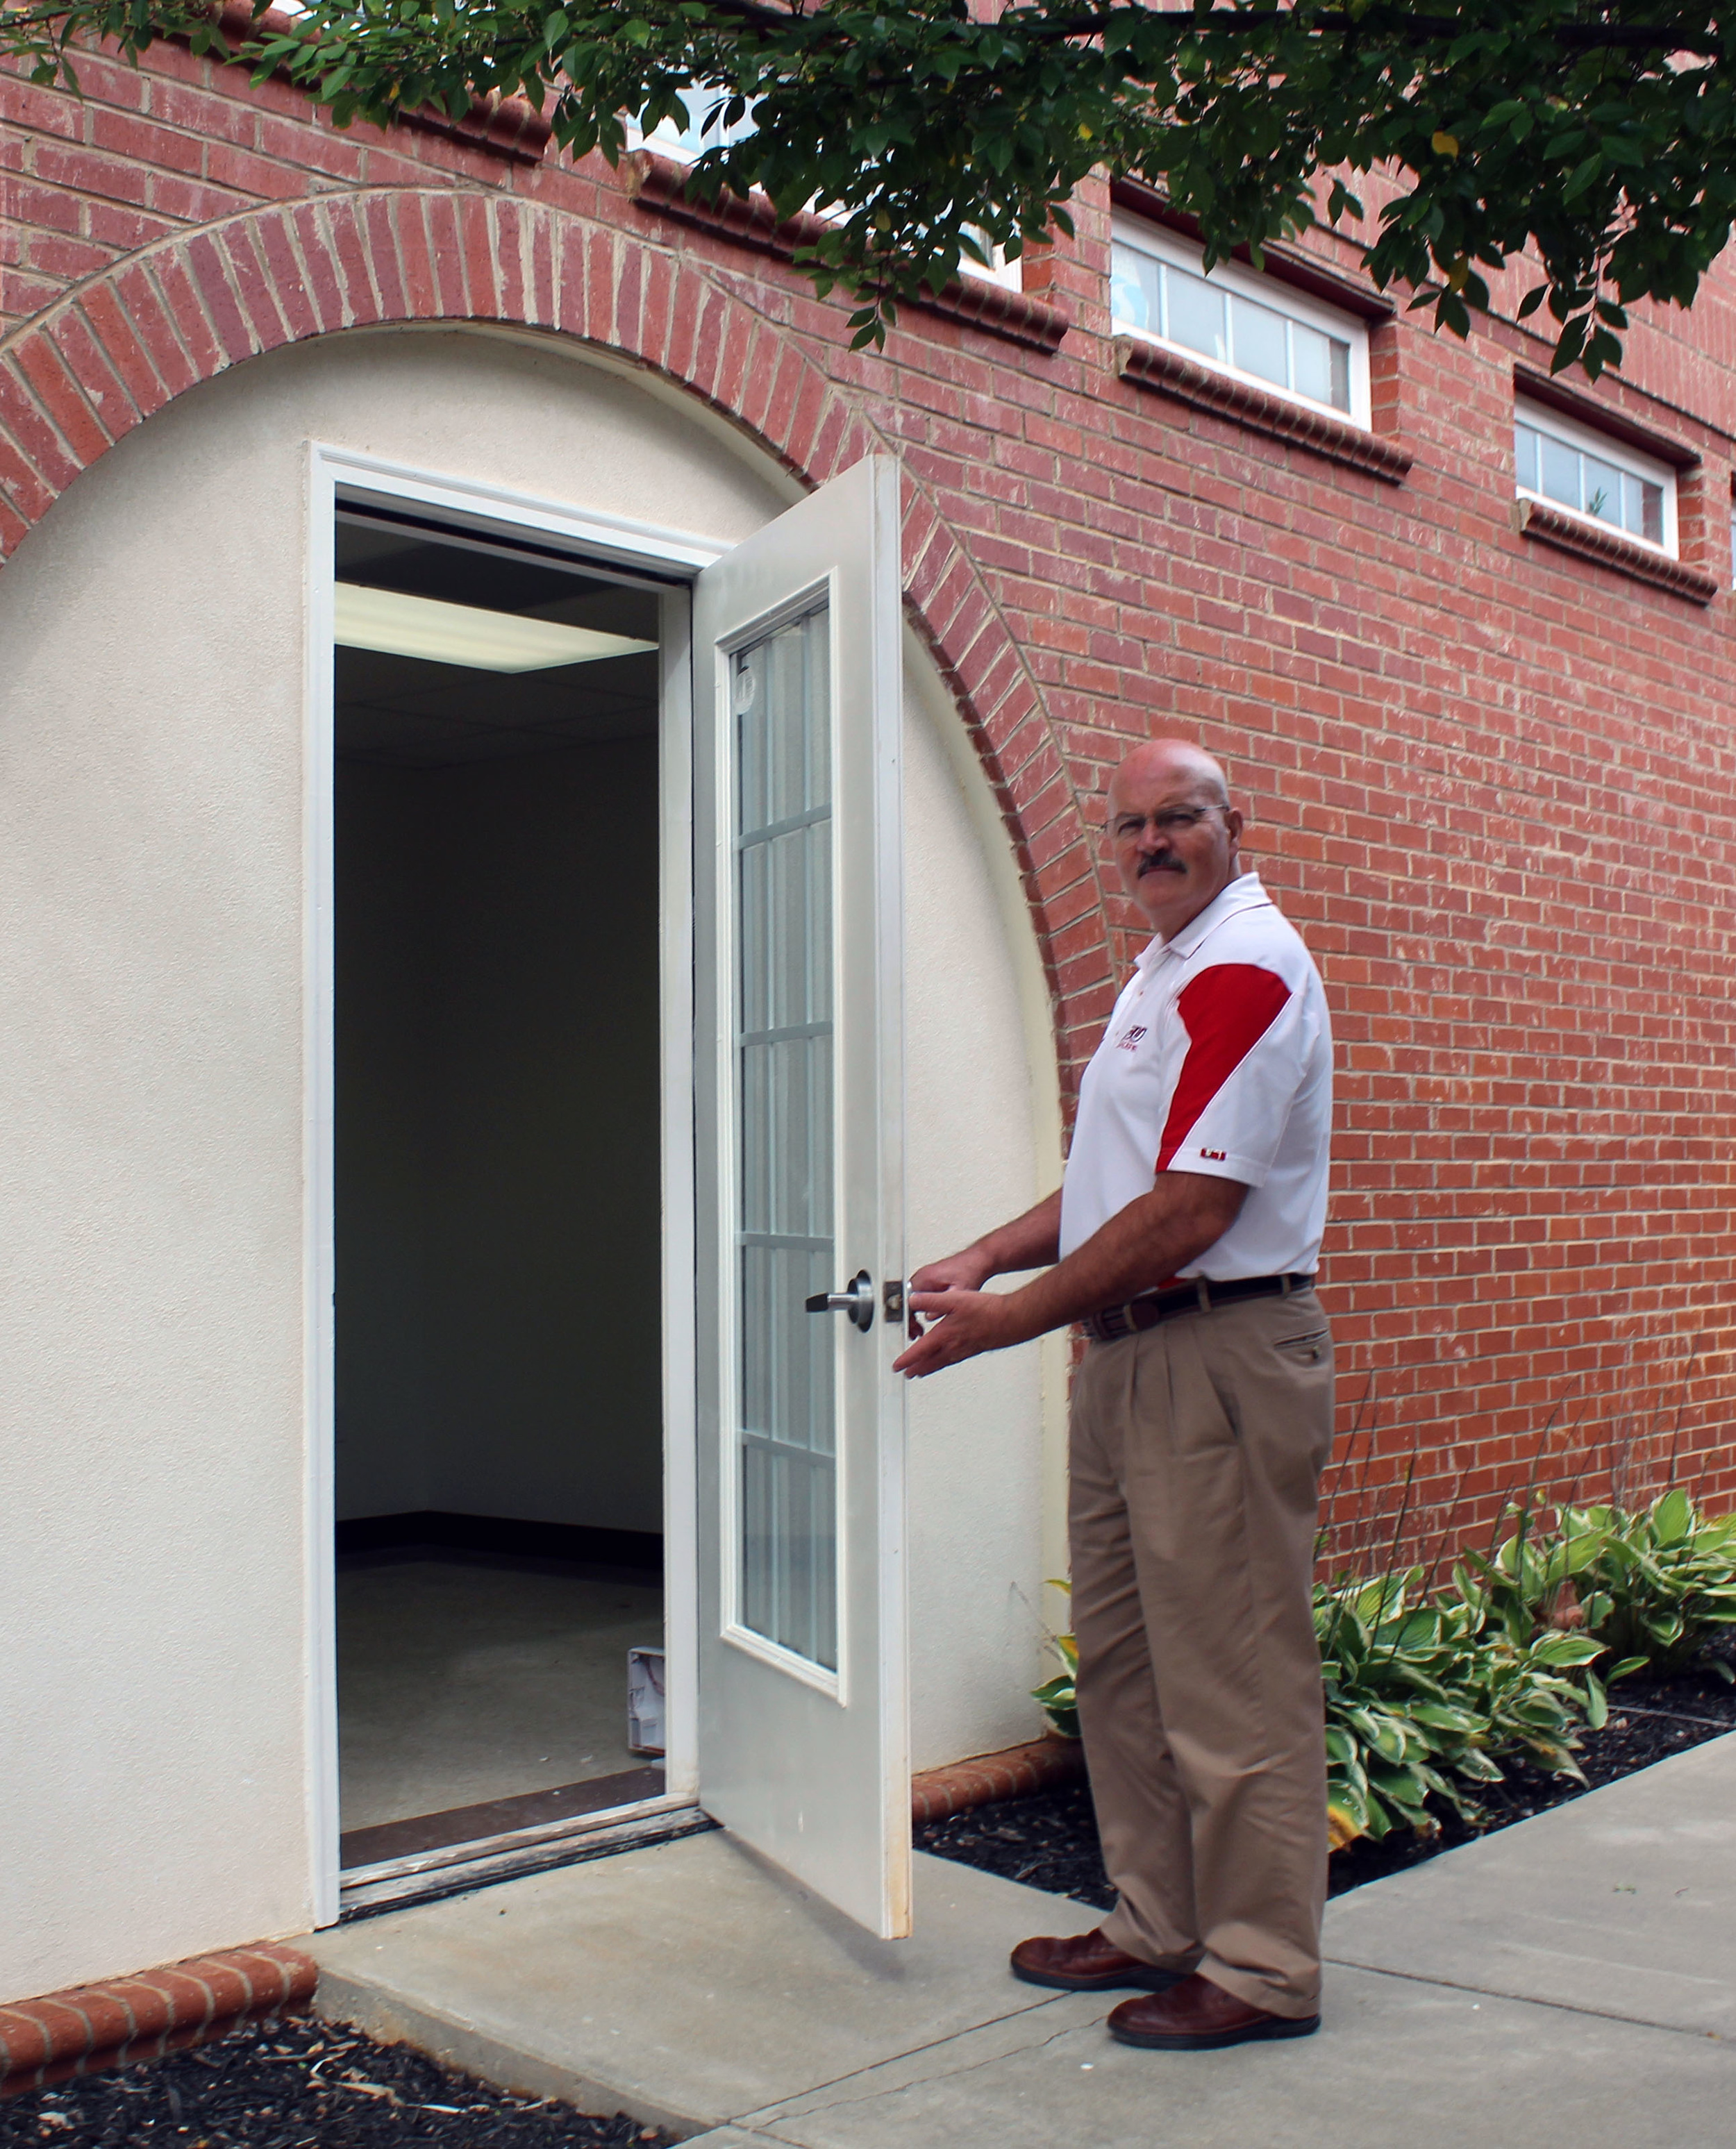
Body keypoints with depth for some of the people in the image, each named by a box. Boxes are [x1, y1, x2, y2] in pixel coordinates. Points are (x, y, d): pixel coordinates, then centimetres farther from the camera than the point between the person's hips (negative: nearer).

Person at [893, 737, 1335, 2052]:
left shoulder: (1246, 968, -14)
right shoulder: (1166, 972, 19)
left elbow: (1189, 1213, -21)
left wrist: (1013, 1318, -14)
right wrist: (985, 1259, 10)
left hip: (1220, 1354, -10)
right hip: (1132, 1355, 10)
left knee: (1231, 1676, -2)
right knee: (1122, 1659, 15)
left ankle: (1264, 1968, 10)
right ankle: (1158, 1925, 27)